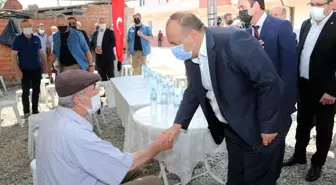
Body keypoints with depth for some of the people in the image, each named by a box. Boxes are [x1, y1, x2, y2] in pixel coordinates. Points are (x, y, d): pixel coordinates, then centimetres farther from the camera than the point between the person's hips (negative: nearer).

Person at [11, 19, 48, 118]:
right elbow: (14, 55, -8)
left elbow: (41, 53, 14)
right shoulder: (18, 39, -6)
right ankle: (26, 112, 13)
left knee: (36, 91, 10)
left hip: (37, 69, 4)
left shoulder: (37, 39, 6)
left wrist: (45, 65, 8)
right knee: (26, 92, 2)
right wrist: (17, 70, -15)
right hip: (25, 70, -4)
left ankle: (35, 110, 22)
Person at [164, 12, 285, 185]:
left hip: (258, 128, -6)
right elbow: (193, 91, 11)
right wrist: (178, 124, 3)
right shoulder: (191, 55, -2)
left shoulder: (234, 41, -28)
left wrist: (268, 126, -18)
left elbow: (269, 82, -25)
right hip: (232, 128, 7)